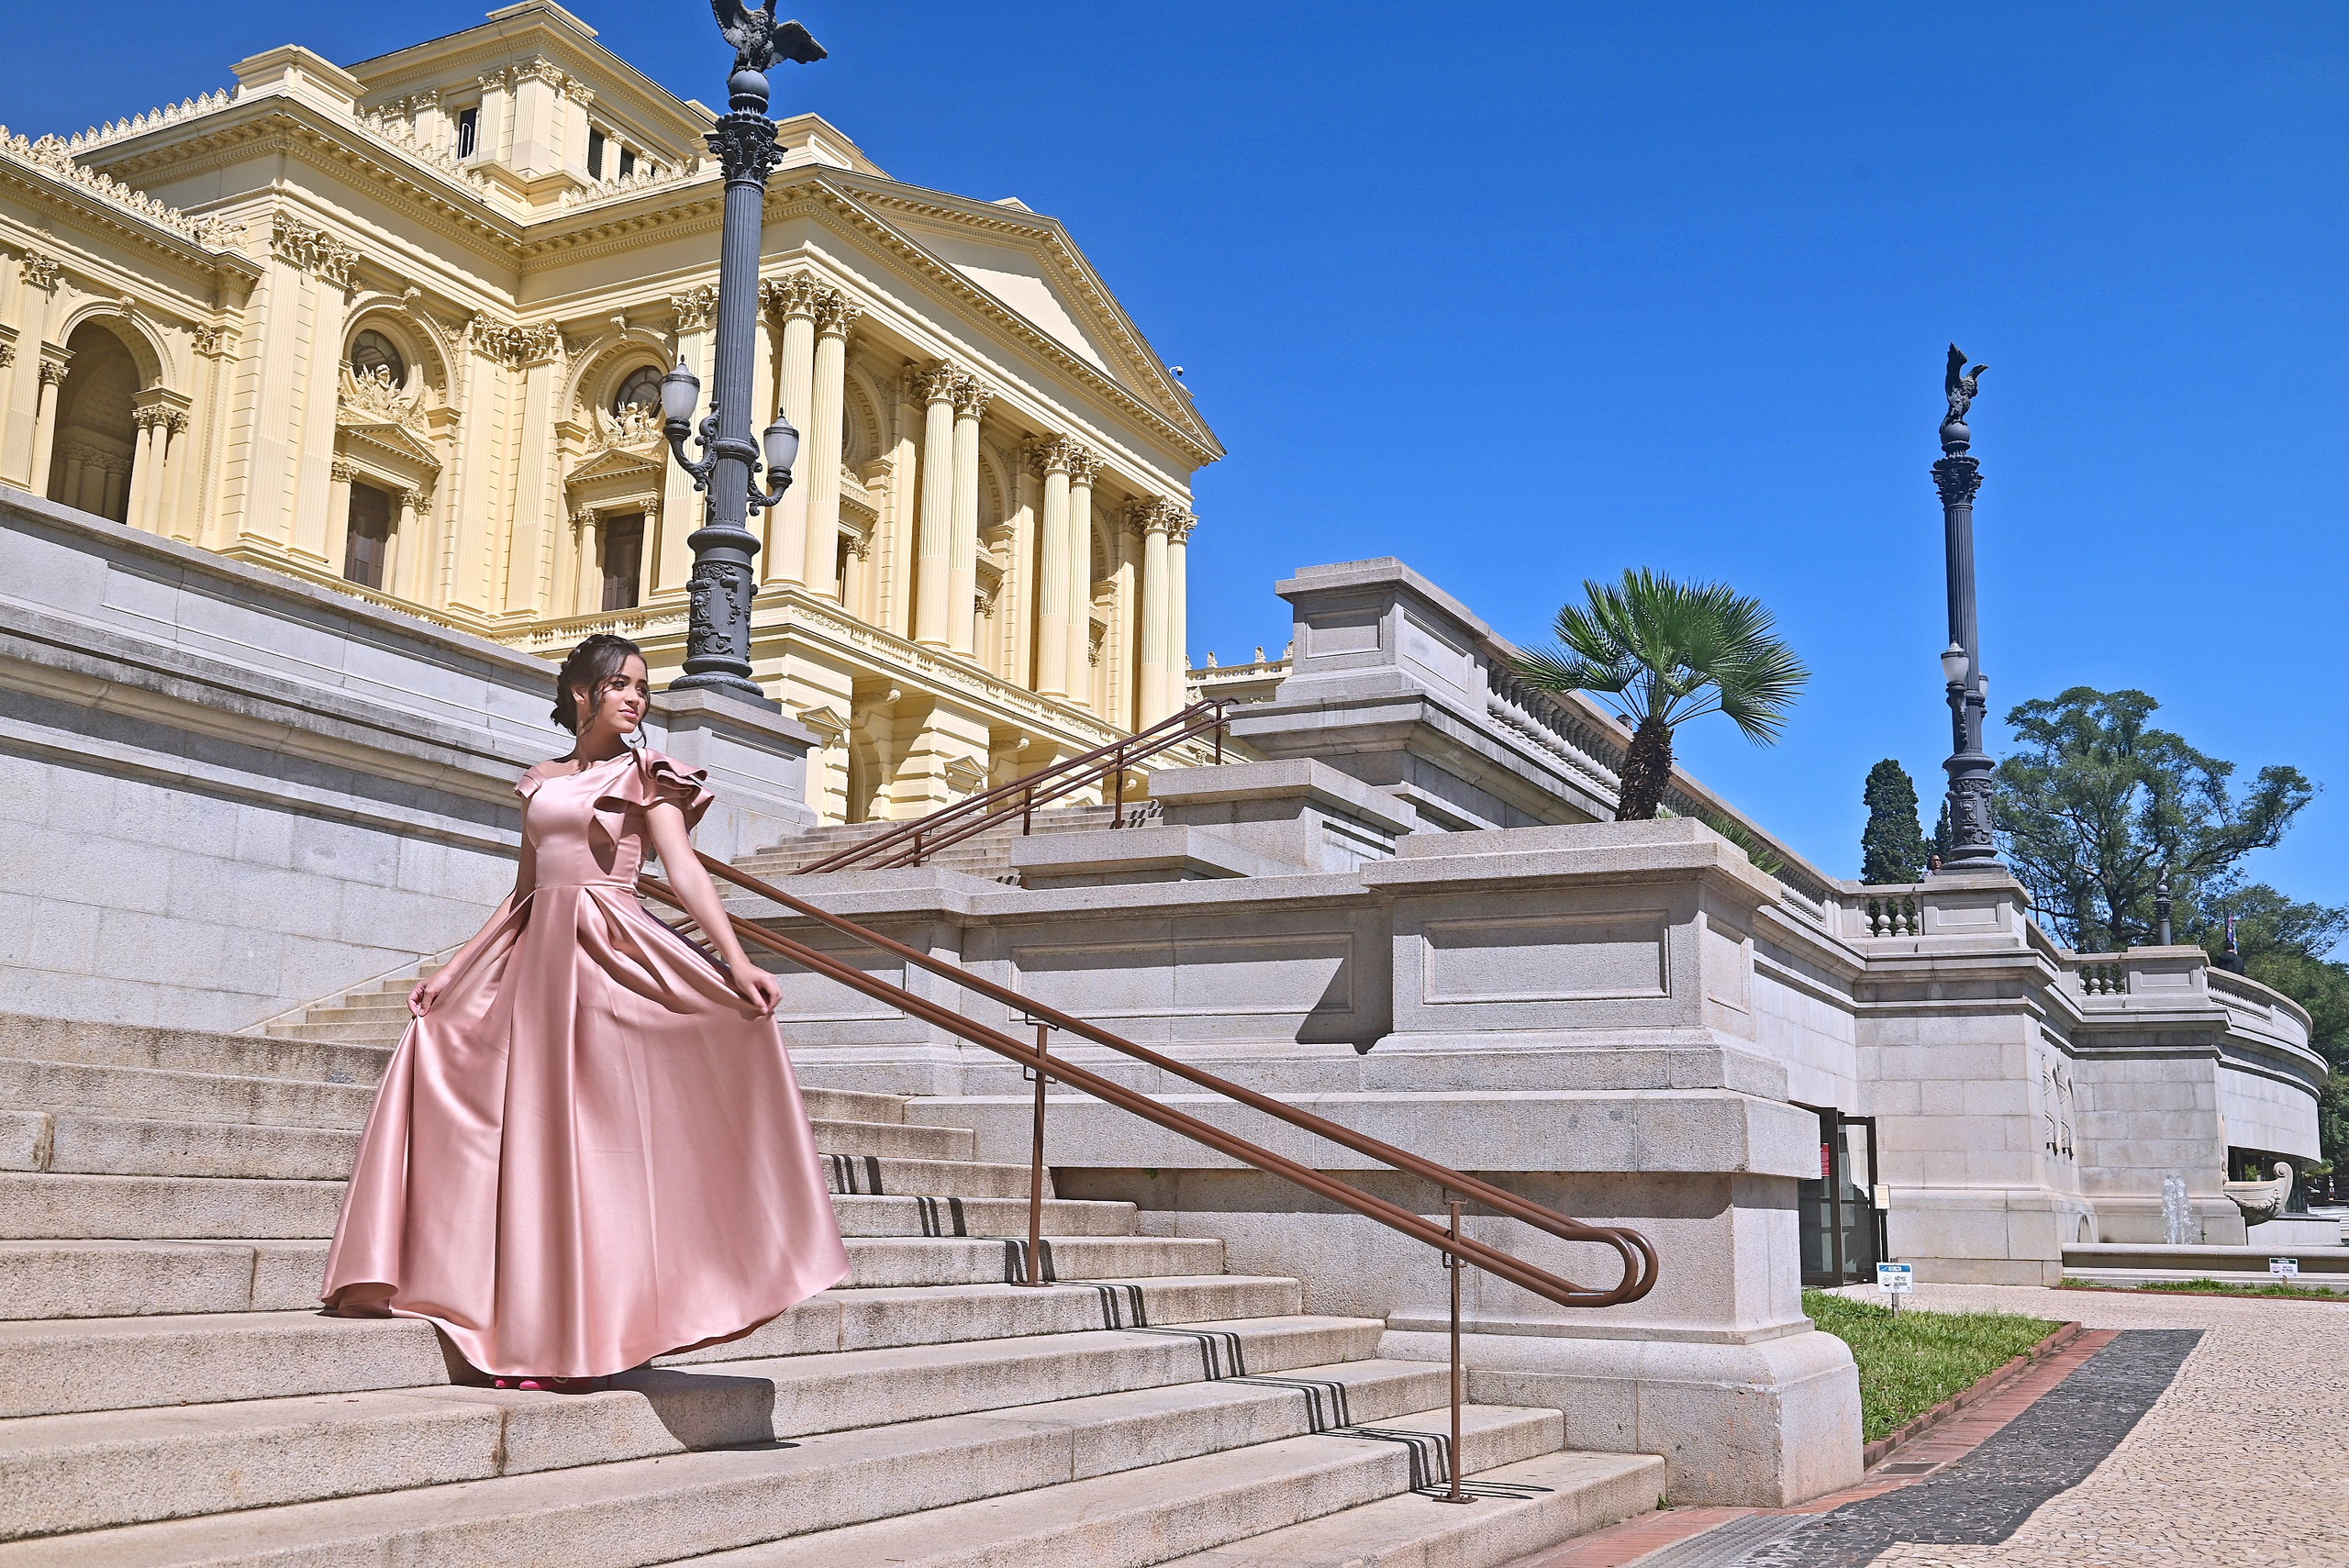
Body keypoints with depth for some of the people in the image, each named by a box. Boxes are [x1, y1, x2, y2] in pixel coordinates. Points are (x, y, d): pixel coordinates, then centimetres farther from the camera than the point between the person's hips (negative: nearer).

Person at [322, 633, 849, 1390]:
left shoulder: (646, 777, 3)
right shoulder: (541, 783, 16)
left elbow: (685, 871, -9)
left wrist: (735, 961, -22)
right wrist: (454, 967, 16)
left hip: (607, 957, -5)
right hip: (535, 956, 6)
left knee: (590, 1135, -9)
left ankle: (583, 1337, -5)